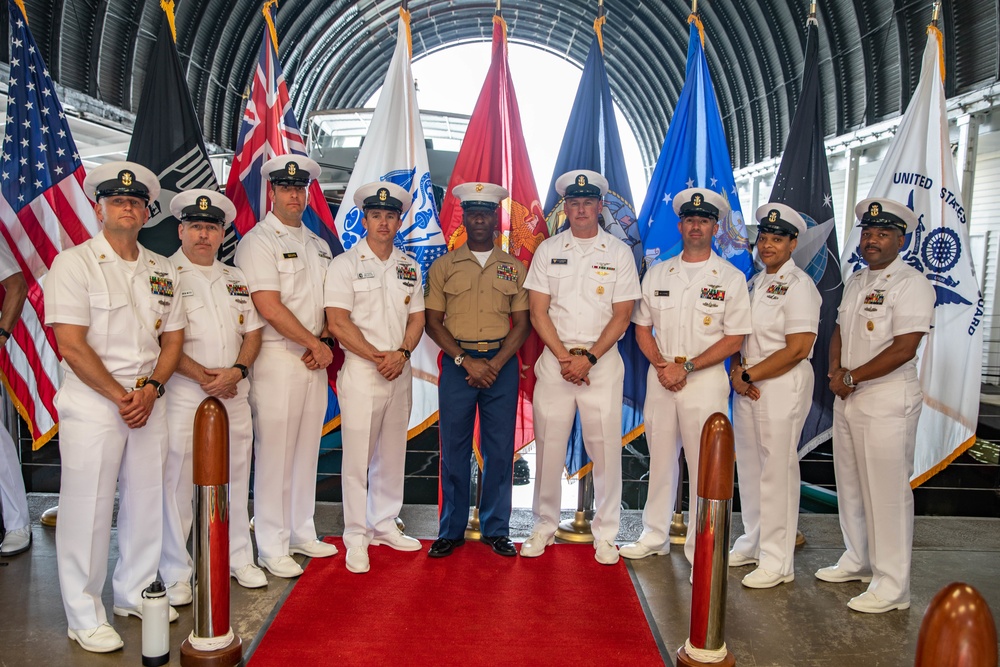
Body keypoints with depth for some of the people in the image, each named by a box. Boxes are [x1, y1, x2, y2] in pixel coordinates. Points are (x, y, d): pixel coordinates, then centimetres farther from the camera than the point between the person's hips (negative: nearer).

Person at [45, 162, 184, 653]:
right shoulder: (74, 263, -3)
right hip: (93, 404, -5)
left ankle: (134, 593, 29)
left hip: (149, 403, 5)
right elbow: (71, 344, -11)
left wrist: (150, 388, -5)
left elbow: (173, 338, 10)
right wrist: (119, 396, -12)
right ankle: (85, 617, 16)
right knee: (87, 508, 1)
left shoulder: (162, 270, 12)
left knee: (147, 500, 10)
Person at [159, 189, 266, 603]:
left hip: (234, 394, 5)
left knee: (235, 478, 12)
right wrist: (203, 376, -15)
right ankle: (176, 574, 14)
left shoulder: (236, 278, 16)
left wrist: (237, 370, -6)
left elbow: (252, 332, 12)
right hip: (183, 394, -5)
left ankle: (238, 558, 27)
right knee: (177, 482, 0)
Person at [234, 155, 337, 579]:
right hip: (277, 359, -7)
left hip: (314, 362, 7)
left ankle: (302, 534, 25)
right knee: (274, 453, -2)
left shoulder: (318, 244, 17)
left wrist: (325, 345, -1)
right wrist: (315, 343, -9)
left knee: (307, 449, 12)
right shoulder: (258, 241, -6)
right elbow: (269, 307, -15)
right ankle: (272, 548, 11)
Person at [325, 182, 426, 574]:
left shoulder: (409, 267, 12)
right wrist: (376, 356, -13)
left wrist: (401, 353, -8)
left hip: (400, 372, 5)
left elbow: (417, 317, 10)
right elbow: (337, 322, -9)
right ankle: (356, 538, 12)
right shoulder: (345, 264, -2)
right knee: (358, 457, 0)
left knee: (393, 453, 13)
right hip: (360, 371, -5)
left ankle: (385, 526, 27)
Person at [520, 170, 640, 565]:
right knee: (549, 444, 4)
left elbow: (621, 315, 0)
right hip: (554, 358, 1)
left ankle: (605, 533, 15)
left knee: (605, 446, 0)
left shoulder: (619, 253, 5)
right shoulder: (548, 250, 8)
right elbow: (538, 311, 2)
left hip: (602, 360, -1)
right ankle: (544, 526, 20)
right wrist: (564, 357, -9)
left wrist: (588, 358, -11)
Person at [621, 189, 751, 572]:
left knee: (704, 468, 0)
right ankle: (655, 536, 28)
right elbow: (642, 328, 9)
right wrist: (661, 365, -8)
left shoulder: (731, 278, 0)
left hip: (705, 380, -3)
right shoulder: (656, 274, 10)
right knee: (660, 461, 13)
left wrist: (686, 368, -14)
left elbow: (734, 339, -5)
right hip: (659, 378, 3)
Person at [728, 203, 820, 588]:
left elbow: (797, 349, -17)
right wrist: (737, 371, -2)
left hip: (783, 387, -8)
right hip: (747, 387, 8)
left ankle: (777, 562, 10)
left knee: (777, 472, -2)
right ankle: (752, 544, 29)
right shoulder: (755, 282, 15)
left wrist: (749, 375, -13)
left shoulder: (798, 286, -10)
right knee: (749, 468, 14)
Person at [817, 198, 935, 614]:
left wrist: (851, 378, -13)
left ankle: (892, 586, 9)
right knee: (850, 485, 16)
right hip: (847, 398, 8)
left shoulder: (911, 284, -11)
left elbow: (904, 349, -19)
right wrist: (836, 373, -2)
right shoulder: (855, 282, 15)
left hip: (887, 401, -8)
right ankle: (858, 561, 32)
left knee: (887, 491, -2)